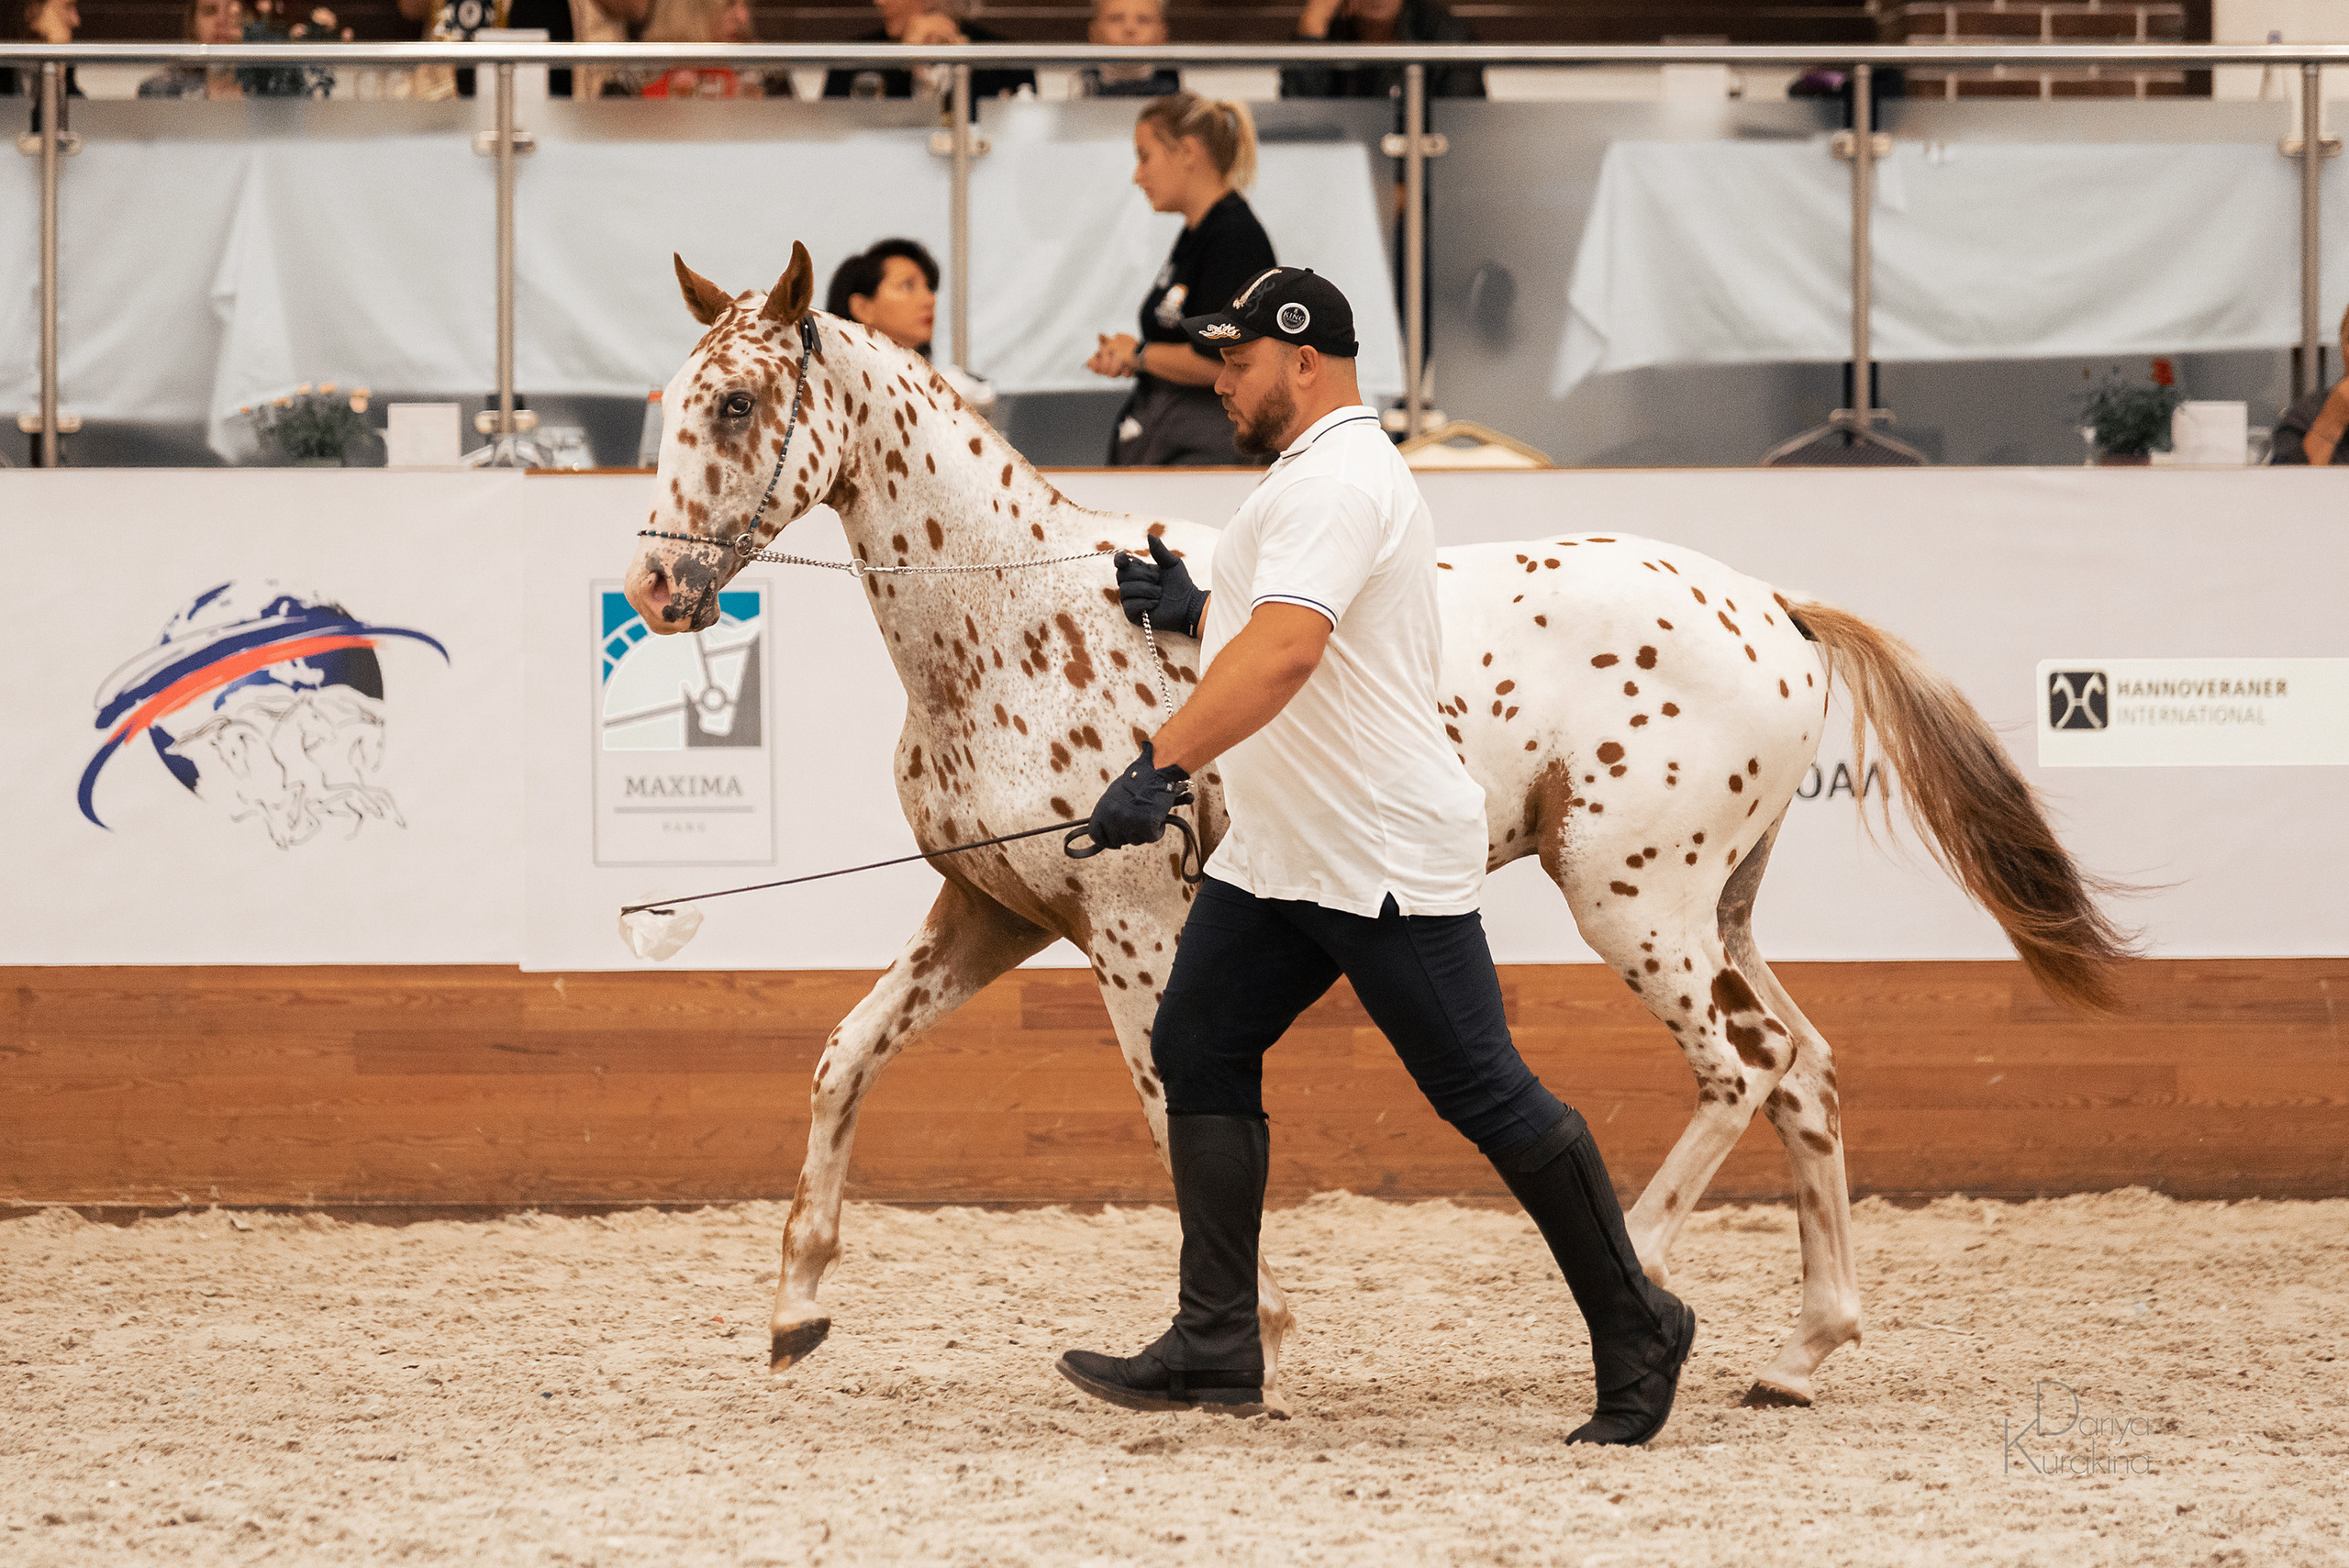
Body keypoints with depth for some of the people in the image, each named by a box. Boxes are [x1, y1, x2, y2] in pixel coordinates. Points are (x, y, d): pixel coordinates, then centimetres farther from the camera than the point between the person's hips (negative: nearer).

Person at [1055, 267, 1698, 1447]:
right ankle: (1215, 1347, 5)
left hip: (1384, 858, -11)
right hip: (1275, 858, 11)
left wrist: (1160, 765, -42)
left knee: (1483, 1095, -5)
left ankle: (1635, 1334, 5)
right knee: (1196, 1051, 5)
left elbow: (1287, 650, -35)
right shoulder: (1324, 476, 17)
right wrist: (1196, 614, 30)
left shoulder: (1334, 485, -19)